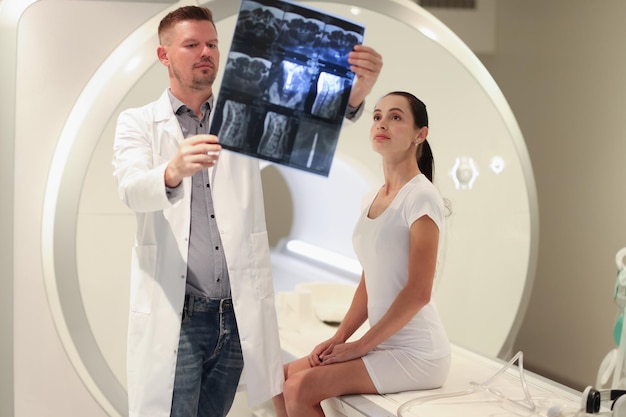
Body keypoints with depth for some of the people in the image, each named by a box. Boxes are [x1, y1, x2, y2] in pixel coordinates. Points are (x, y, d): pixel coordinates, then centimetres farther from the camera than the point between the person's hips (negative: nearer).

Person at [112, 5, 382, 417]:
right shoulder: (137, 123, 4)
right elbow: (132, 190, -15)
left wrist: (354, 93, -31)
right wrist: (174, 171, -39)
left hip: (239, 314, 3)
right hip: (173, 316, -2)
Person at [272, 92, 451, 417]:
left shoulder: (421, 196, -14)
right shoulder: (371, 199, 11)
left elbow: (418, 292, -19)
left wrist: (360, 344, -14)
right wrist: (338, 338, 4)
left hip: (416, 353, -8)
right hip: (385, 345, 8)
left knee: (301, 388, -18)